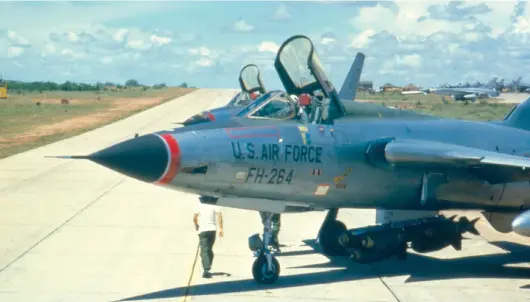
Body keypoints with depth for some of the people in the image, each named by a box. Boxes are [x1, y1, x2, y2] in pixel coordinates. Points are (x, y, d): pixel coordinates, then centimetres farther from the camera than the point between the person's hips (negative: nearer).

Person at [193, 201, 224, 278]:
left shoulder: (199, 205, -3)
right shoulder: (214, 205, -1)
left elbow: (194, 218, -4)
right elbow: (219, 216, -11)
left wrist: (196, 226, 15)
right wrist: (221, 228, -9)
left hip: (202, 230, -2)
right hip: (212, 230, 2)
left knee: (204, 250, -5)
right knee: (209, 250, 18)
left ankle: (206, 270, -20)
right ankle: (208, 268, 23)